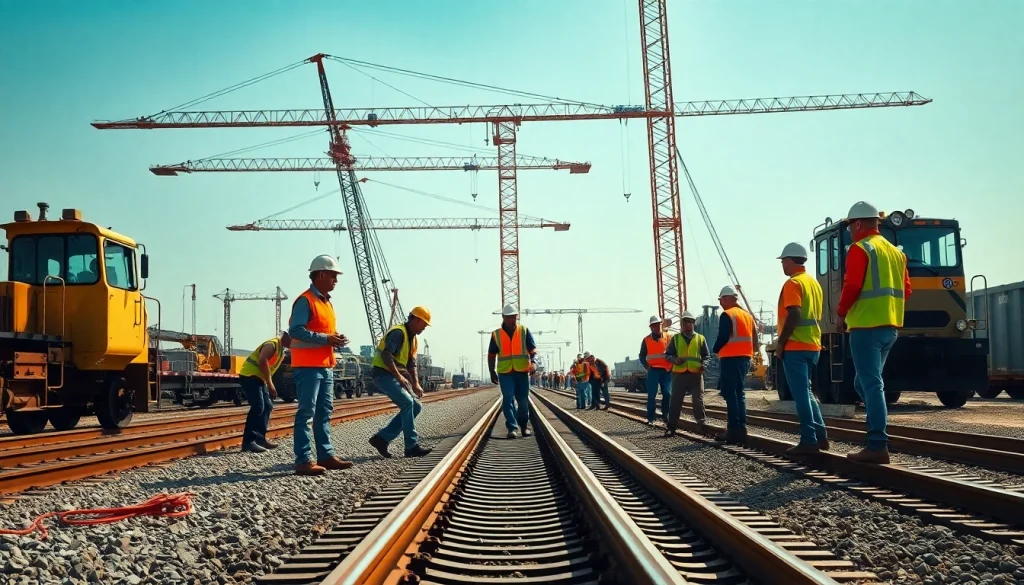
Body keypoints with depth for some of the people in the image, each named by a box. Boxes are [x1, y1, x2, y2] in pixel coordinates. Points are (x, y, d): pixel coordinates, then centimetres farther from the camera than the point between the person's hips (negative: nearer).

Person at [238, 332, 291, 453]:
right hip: (249, 376, -11)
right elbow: (262, 361, -28)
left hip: (258, 378, 11)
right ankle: (248, 441, -19)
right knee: (258, 407, -18)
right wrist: (270, 383, -22)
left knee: (267, 406, 10)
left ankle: (260, 438, 14)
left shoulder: (281, 349, 16)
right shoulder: (273, 344, -16)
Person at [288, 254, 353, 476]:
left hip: (326, 366, 10)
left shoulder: (327, 302, 18)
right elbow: (295, 331, -21)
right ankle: (303, 460, -7)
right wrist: (326, 338, -21)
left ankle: (326, 455, 19)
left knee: (324, 413, 12)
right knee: (306, 413, -8)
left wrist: (336, 338, 6)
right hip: (308, 366, -10)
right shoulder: (305, 301, -11)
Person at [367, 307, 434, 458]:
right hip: (382, 373, -10)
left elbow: (411, 364, 19)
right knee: (407, 403, -21)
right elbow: (386, 355, -26)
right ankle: (412, 447, -18)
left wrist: (416, 384, 5)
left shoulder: (413, 339, 16)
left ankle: (382, 438, 4)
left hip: (394, 376, 10)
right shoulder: (398, 332, -15)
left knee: (416, 406, 3)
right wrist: (399, 377, -28)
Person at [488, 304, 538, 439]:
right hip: (504, 372, 0)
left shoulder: (524, 331, 3)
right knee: (508, 399, -10)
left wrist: (533, 362, -19)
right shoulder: (496, 334, 4)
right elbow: (491, 355, 12)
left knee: (523, 400, 8)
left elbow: (533, 349, -1)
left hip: (522, 371, 1)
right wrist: (492, 372, 9)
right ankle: (512, 428, -10)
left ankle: (523, 425, 25)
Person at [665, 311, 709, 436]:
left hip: (696, 374, 0)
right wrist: (674, 359, -9)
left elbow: (706, 355, 15)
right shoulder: (675, 338, 11)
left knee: (698, 401, 0)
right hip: (679, 374, 0)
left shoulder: (700, 338, 12)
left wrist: (703, 364, -5)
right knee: (675, 401, -1)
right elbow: (667, 354, 12)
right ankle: (671, 426, 3)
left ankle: (702, 425, 8)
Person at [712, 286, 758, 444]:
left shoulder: (727, 315, -9)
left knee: (730, 394, -7)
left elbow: (723, 338, -15)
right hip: (745, 358, 8)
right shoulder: (747, 315, 16)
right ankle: (741, 428, 12)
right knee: (739, 393, 14)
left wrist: (715, 350, 2)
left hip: (731, 358, -8)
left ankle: (734, 429, -11)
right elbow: (754, 339, 15)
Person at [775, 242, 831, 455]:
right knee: (805, 391, 17)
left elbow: (794, 315, -20)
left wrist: (780, 342, -15)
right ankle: (820, 434, 13)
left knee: (801, 394, -7)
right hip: (813, 346, 9)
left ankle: (809, 441, -7)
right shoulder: (814, 282, 16)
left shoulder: (793, 283, -11)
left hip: (795, 347, -9)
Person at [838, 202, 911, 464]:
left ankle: (877, 446, -11)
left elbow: (852, 286, -14)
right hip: (890, 326, 8)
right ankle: (877, 437, 12)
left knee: (870, 384, -8)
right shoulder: (895, 251, 18)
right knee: (865, 382, 17)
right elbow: (906, 290, 17)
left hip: (866, 326, -8)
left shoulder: (860, 249, -7)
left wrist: (842, 313, -1)